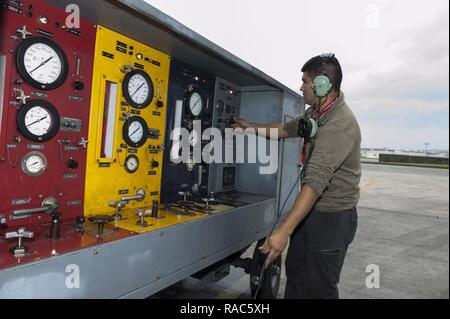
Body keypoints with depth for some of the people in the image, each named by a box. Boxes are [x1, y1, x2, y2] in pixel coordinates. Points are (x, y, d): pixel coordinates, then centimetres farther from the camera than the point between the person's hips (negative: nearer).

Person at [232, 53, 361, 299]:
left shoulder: (340, 125, -26)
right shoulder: (316, 112, 4)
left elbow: (316, 181, -35)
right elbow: (288, 129, 21)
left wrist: (284, 231, -39)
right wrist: (251, 127, 25)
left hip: (332, 218, -8)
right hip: (310, 210, 9)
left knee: (318, 287, 3)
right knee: (295, 272, 18)